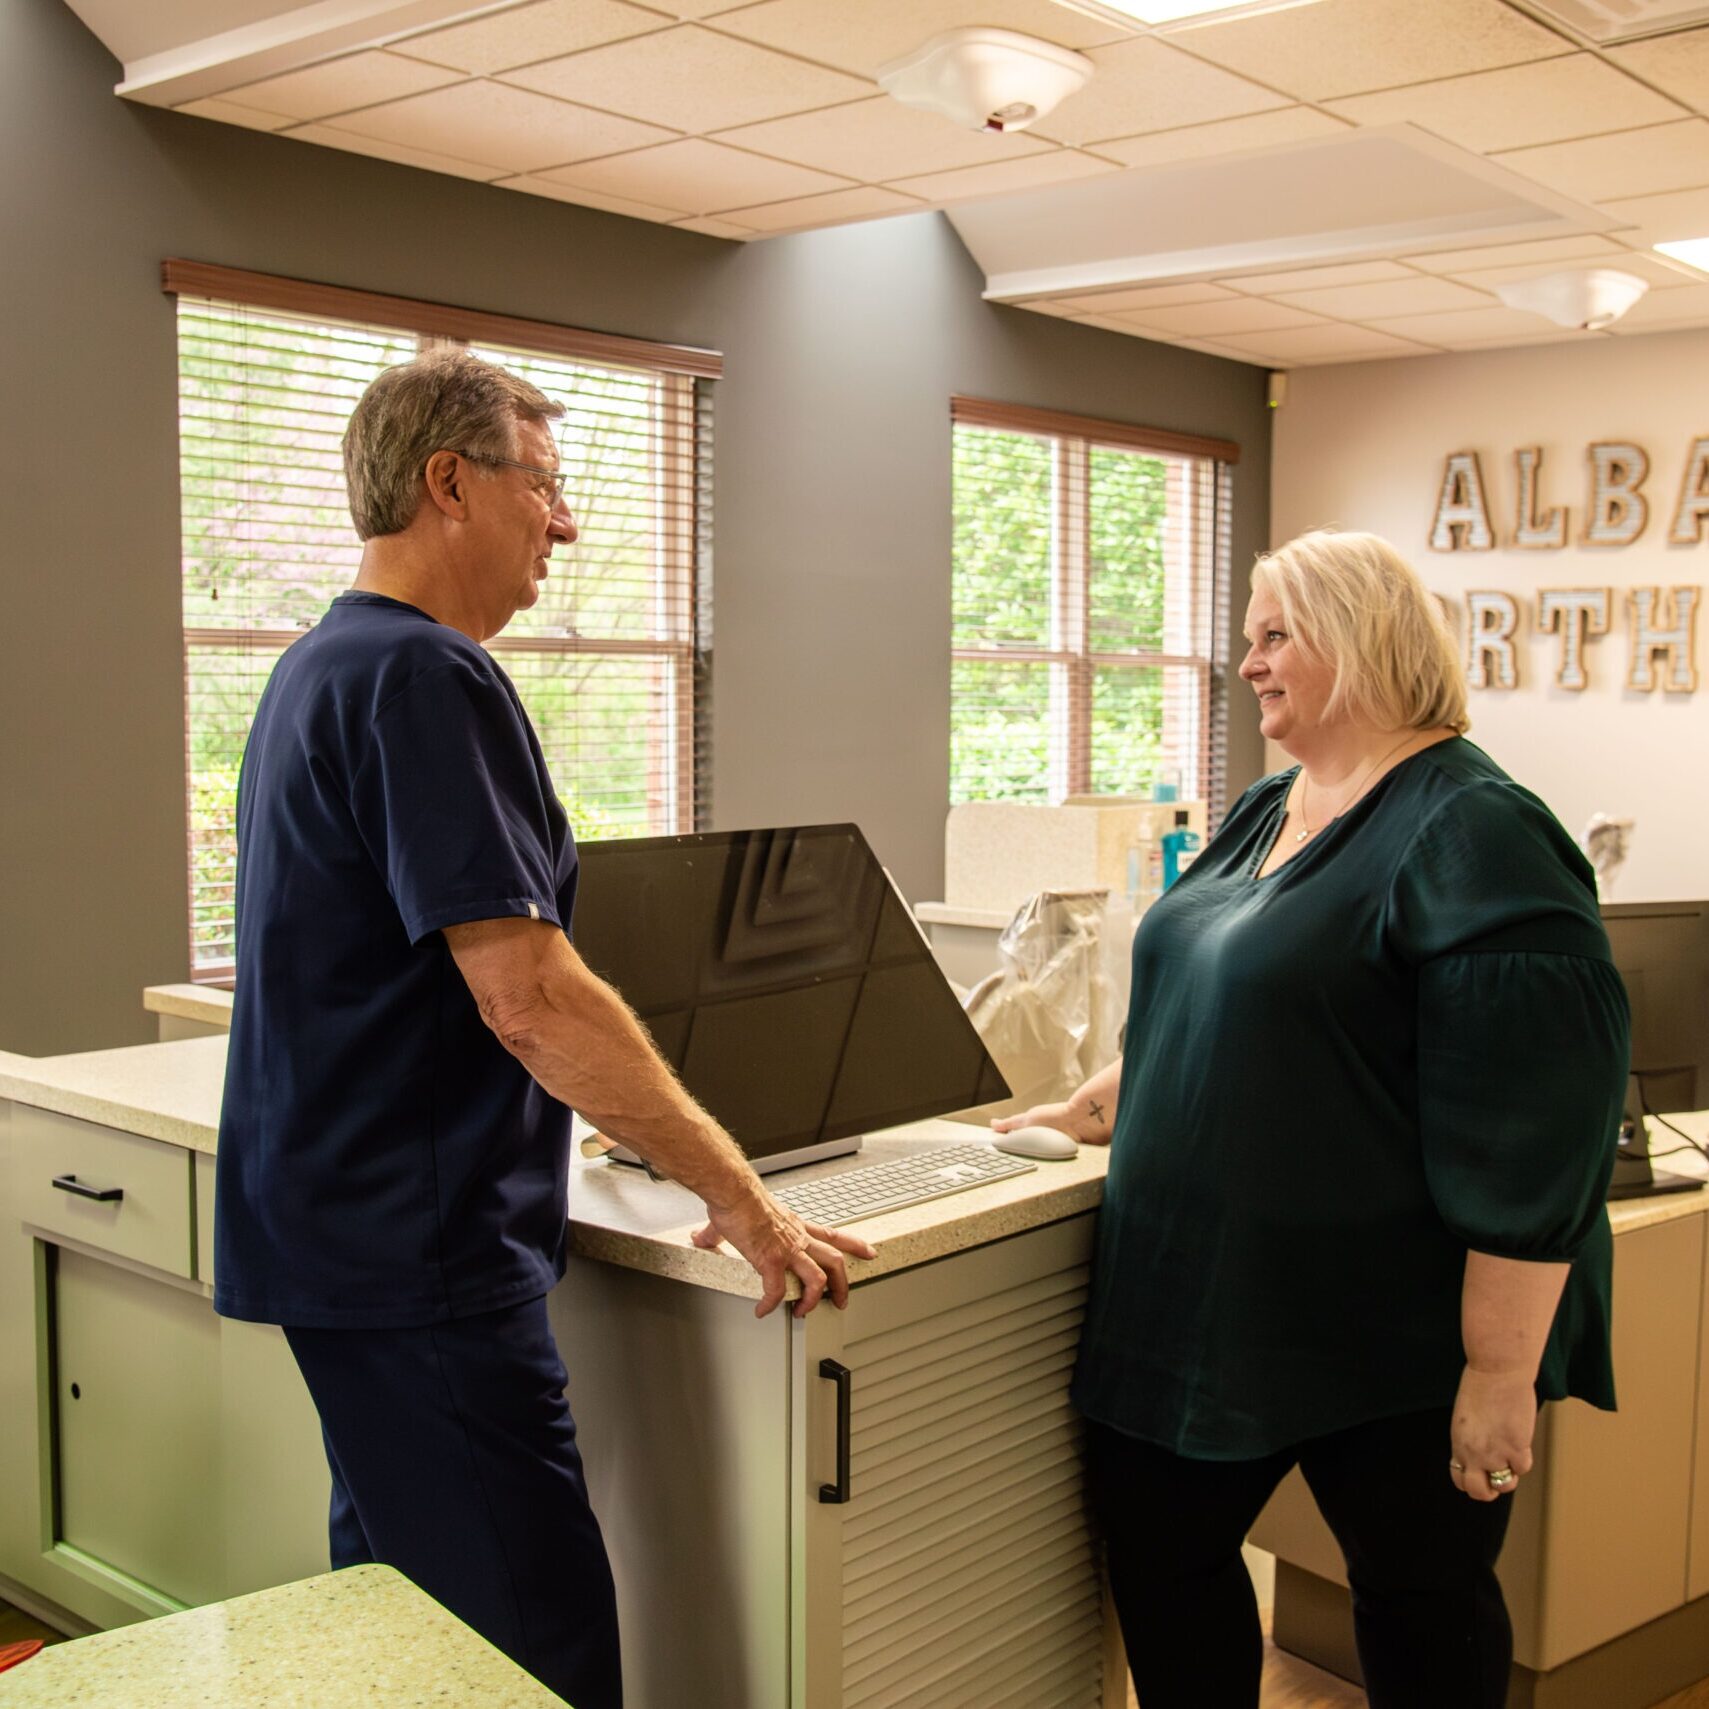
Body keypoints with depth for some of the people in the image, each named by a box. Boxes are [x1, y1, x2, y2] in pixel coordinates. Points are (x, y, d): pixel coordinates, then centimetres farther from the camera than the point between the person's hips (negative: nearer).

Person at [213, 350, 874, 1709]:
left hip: (337, 1227, 11)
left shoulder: (323, 667, 14)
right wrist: (741, 1198, -16)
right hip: (420, 1250, -11)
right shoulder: (427, 678, -18)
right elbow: (532, 998, -23)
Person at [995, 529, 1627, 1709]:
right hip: (1208, 1294, 8)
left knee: (1420, 1594, 11)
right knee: (1155, 1545, 14)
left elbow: (1530, 1135, -22)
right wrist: (1097, 1108, 20)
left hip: (1394, 1335, -8)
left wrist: (1502, 1369, -22)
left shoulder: (1472, 836, -18)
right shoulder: (1270, 811, 9)